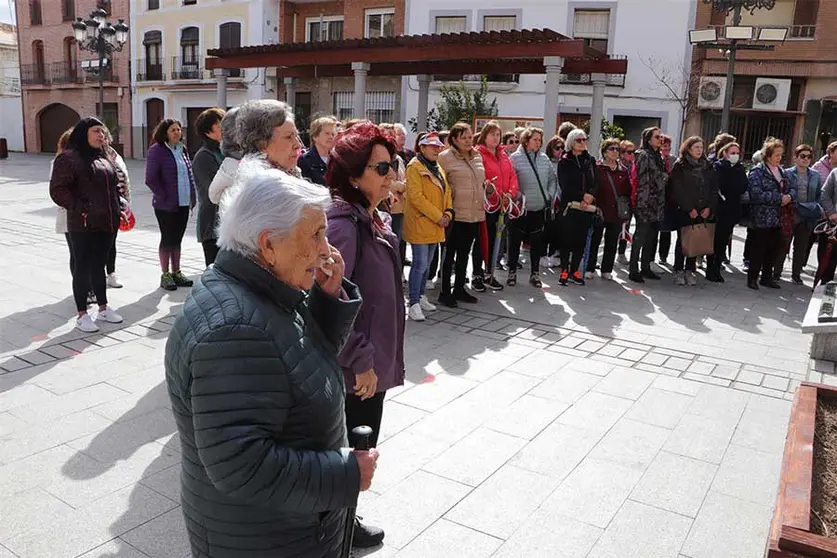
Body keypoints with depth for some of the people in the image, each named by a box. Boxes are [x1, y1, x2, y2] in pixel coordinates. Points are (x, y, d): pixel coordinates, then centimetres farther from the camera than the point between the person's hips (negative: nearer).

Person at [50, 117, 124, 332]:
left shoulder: (104, 159, 15)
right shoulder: (69, 158, -8)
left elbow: (113, 187, 23)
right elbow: (58, 190, -12)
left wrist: (118, 209, 11)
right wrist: (80, 209, -17)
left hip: (106, 223, 7)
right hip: (83, 225, -7)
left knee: (99, 265, 17)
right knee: (83, 267, 1)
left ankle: (103, 308, 27)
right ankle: (82, 315, 10)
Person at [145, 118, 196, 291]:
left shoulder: (182, 149, 12)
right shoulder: (157, 150, -8)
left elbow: (189, 174, 18)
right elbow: (150, 179, -12)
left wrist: (192, 197, 9)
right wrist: (164, 198, -14)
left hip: (183, 204, 6)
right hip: (166, 205, -6)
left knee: (177, 239, 12)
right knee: (167, 239, 1)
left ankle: (176, 272, 21)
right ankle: (165, 275, 11)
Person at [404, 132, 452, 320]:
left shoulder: (438, 168, 16)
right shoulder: (415, 167, -11)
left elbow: (447, 192, 17)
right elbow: (416, 197, -19)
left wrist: (448, 213, -1)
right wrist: (438, 216, -19)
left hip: (436, 225, 8)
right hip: (420, 224, -8)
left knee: (427, 264, 15)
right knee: (420, 264, -8)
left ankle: (420, 297, 26)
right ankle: (413, 304, -3)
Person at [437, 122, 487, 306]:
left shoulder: (477, 156, 12)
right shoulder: (445, 157, -8)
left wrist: (482, 201, 19)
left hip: (475, 213, 6)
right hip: (456, 214, -6)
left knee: (464, 253, 15)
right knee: (450, 253, 1)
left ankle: (459, 288, 26)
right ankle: (445, 292, 10)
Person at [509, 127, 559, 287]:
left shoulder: (544, 158, 8)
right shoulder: (515, 158, -7)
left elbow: (553, 178, 16)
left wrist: (551, 195, 7)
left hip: (539, 208, 4)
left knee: (537, 241, 10)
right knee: (515, 240, 6)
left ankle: (535, 273, 21)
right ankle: (512, 271, 19)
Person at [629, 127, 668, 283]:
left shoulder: (659, 157, 17)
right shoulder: (643, 156, -9)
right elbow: (642, 181, -15)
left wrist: (661, 202, 18)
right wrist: (642, 203, -19)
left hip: (657, 204, 8)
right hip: (645, 203, -8)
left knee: (651, 237, 12)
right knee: (640, 236, -6)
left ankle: (645, 268, 22)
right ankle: (634, 271, -1)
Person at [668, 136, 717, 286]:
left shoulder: (707, 166, 14)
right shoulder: (680, 166, -1)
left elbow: (714, 188, 11)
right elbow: (678, 190, -8)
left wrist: (710, 207, -2)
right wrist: (689, 209, -13)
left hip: (702, 212, 4)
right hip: (684, 211, -4)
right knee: (682, 240, 1)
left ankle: (690, 270, 10)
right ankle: (678, 271, 7)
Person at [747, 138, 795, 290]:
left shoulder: (782, 171, 13)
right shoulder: (757, 171, -10)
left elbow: (792, 189, 17)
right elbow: (757, 194, -21)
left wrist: (789, 196, -7)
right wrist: (780, 198, -18)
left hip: (777, 218, 7)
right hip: (761, 218, -7)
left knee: (773, 248, 13)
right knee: (758, 249, -1)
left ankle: (767, 276, 25)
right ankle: (752, 278, 10)